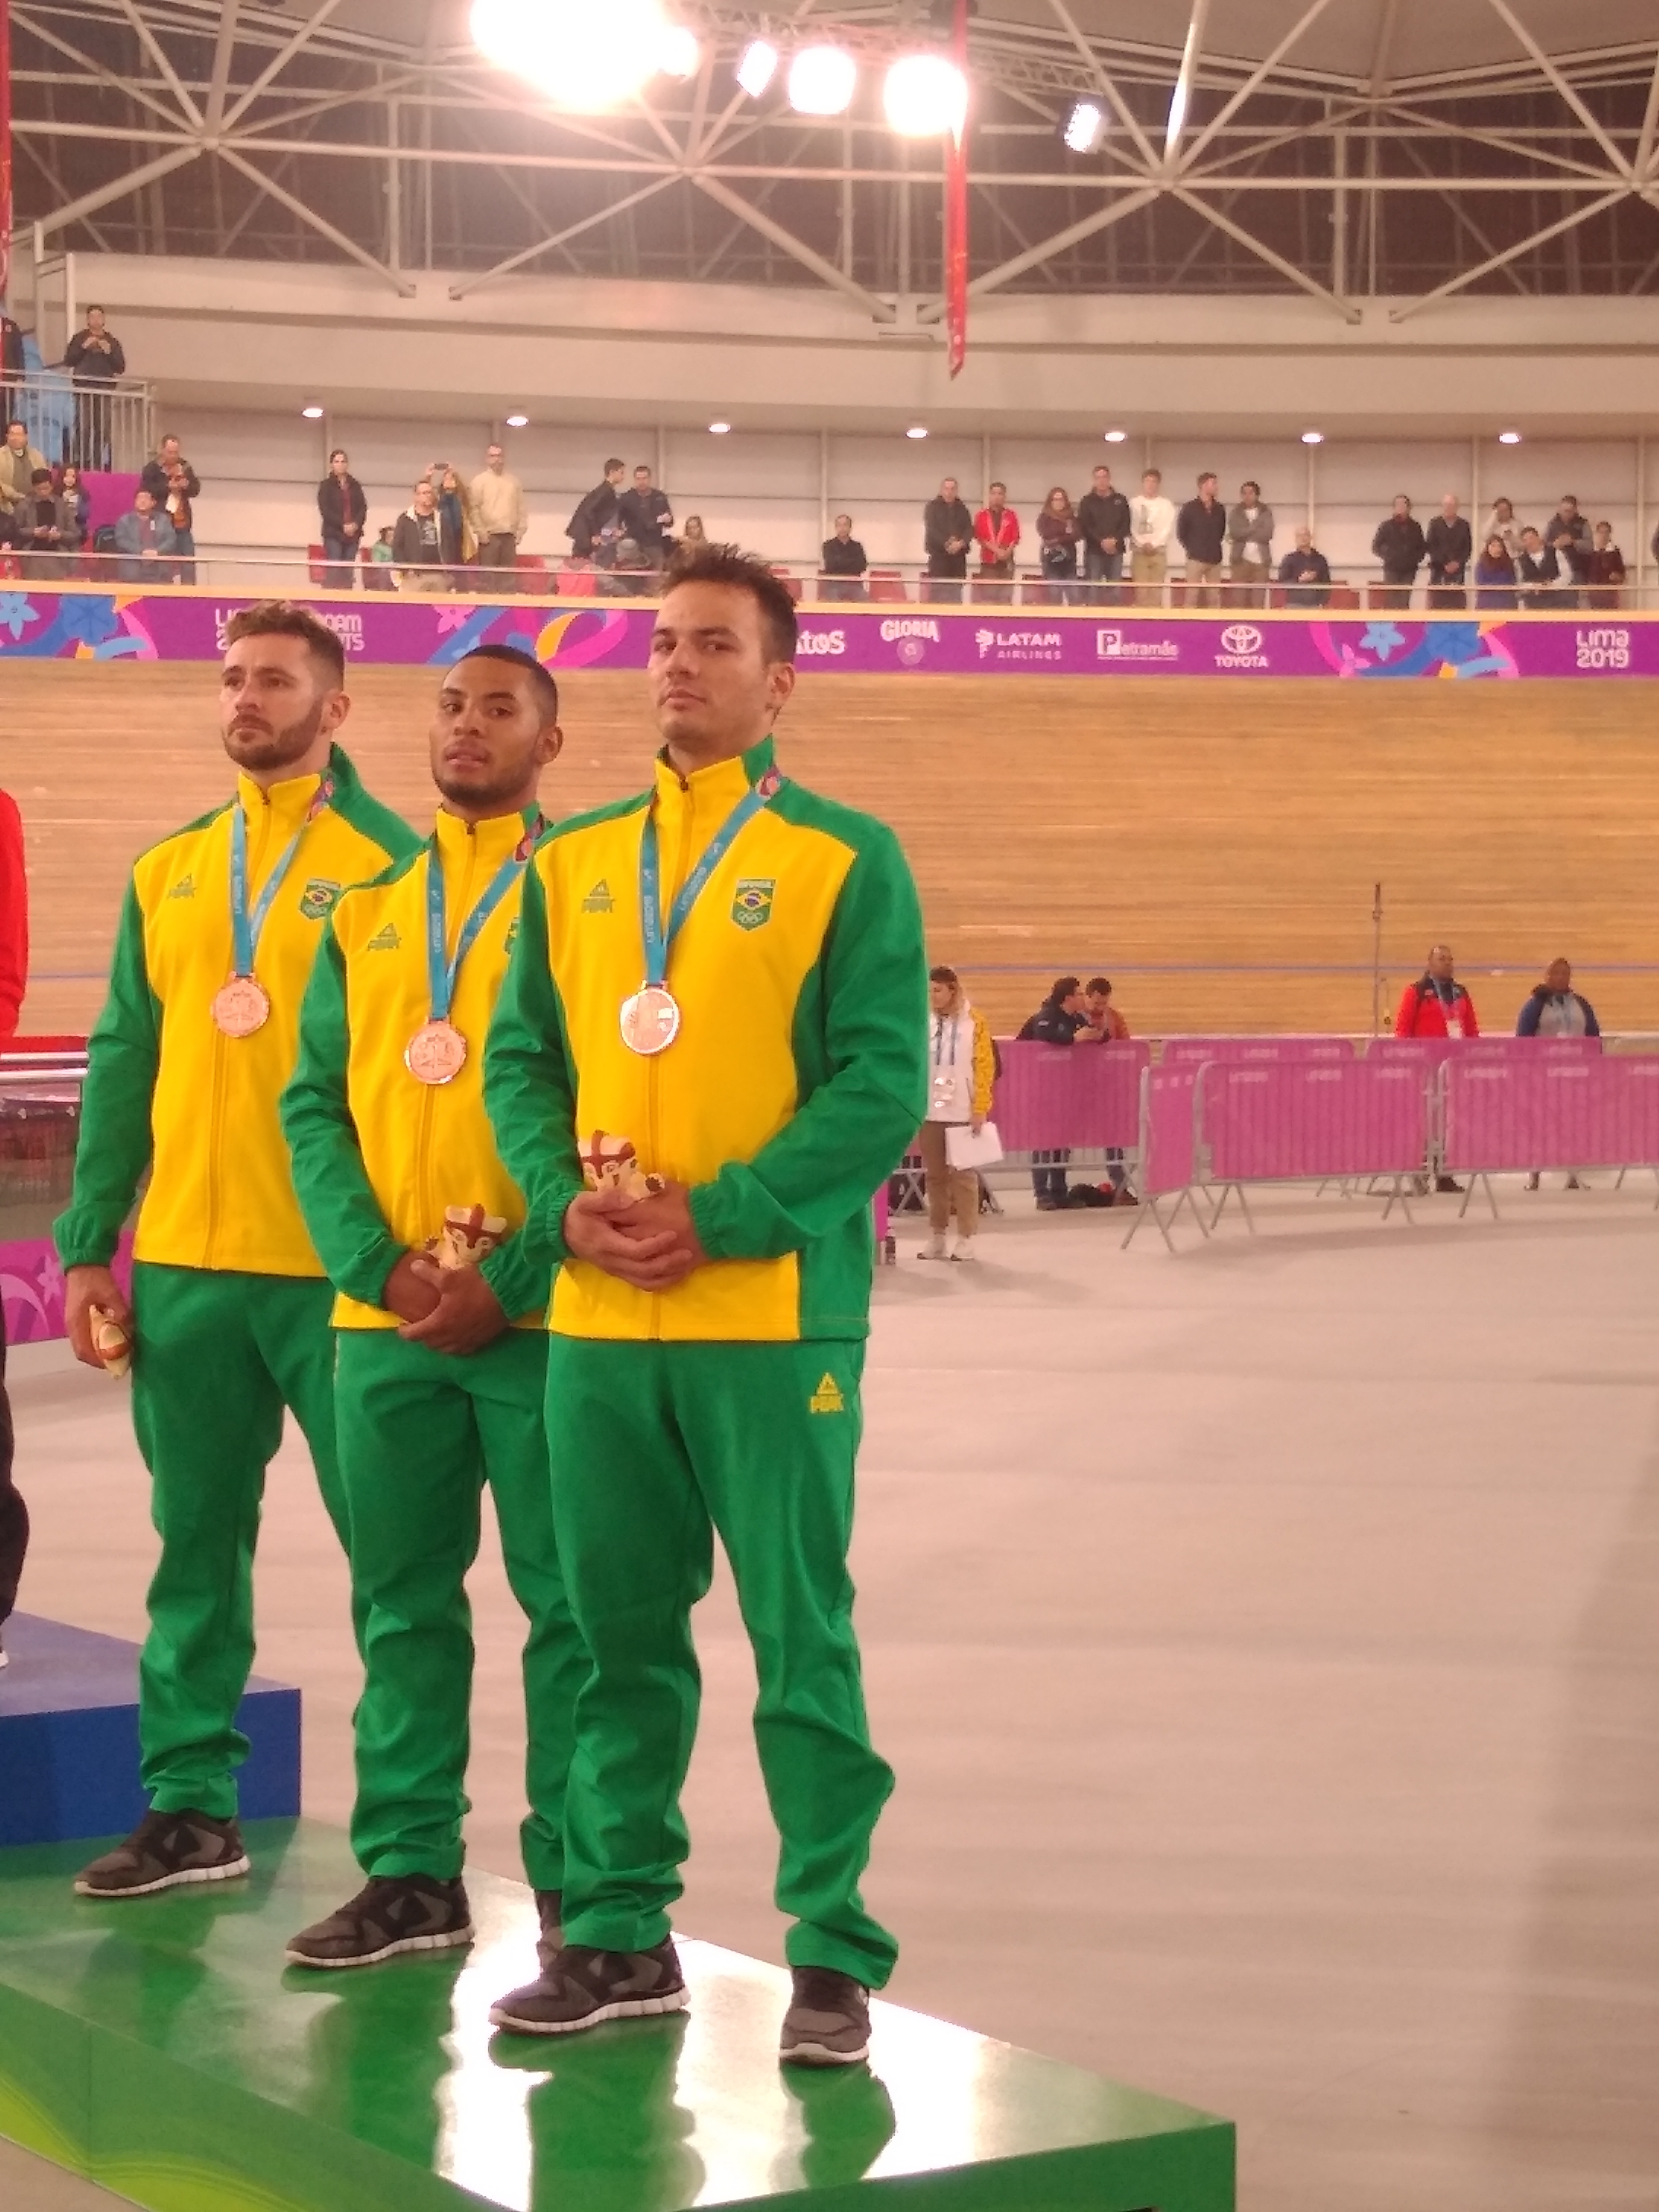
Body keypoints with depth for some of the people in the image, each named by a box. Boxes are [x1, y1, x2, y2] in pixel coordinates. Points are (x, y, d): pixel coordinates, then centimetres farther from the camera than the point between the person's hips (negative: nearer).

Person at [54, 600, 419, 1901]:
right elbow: (125, 1066, 13)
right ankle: (191, 1806, 19)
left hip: (337, 1267, -5)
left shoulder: (391, 866, -3)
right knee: (196, 1545, 10)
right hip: (184, 1263, 5)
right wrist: (87, 1248, 8)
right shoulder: (166, 873, 12)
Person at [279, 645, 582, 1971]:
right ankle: (411, 1873, 17)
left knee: (570, 1602, -1)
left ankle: (580, 1884, 5)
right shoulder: (363, 916, 14)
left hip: (541, 1312, -4)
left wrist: (512, 1282, -15)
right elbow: (313, 1104, 8)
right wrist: (379, 1266, -7)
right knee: (403, 1601, 8)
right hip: (385, 1317, 4)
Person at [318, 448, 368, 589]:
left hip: (353, 534, 4)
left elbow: (363, 508, 8)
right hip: (333, 534, -4)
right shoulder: (326, 485, 3)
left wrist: (356, 524, -11)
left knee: (349, 572, 1)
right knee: (334, 570, -11)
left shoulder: (355, 486, 13)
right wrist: (343, 525, -15)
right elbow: (325, 510, -6)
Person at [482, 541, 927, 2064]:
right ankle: (621, 1934, 22)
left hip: (774, 1318, -5)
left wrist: (717, 1219, -16)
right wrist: (565, 1200, -7)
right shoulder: (571, 865, 12)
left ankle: (834, 1954, 8)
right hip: (598, 1320, 5)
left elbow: (884, 1087, -9)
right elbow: (521, 1060, 12)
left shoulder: (847, 861, -3)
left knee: (802, 1641, 0)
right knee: (621, 1634, 11)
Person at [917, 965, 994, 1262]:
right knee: (935, 1174, 7)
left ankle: (965, 1238, 6)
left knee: (962, 1174, 2)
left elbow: (985, 1067, -4)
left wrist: (980, 1109, -9)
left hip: (962, 1113, -3)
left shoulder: (974, 1023, -2)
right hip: (929, 1111, 3)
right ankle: (937, 1236, 14)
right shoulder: (925, 1024, 6)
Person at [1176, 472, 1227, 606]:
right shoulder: (1190, 508, -3)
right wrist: (1190, 549, 3)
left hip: (1215, 560, 4)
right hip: (1196, 559, -4)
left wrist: (1215, 547, 13)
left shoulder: (1220, 509, 8)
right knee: (1192, 595, -5)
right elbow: (1181, 531, 3)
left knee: (1214, 597, 3)